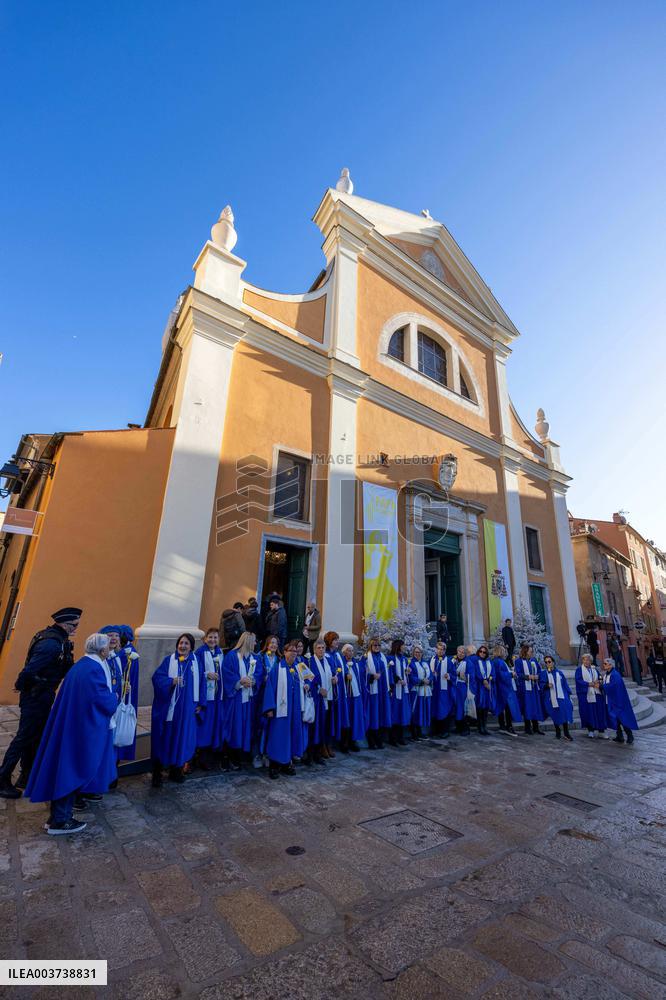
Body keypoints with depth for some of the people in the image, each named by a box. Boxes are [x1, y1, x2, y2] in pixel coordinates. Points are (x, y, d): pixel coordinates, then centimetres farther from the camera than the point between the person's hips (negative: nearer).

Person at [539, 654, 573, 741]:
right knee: (555, 716, 0)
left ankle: (566, 733, 5)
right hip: (551, 698, -1)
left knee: (565, 713, -7)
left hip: (562, 696, 2)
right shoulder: (543, 673, 3)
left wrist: (568, 694, 8)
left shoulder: (559, 672, 10)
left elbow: (565, 684, 13)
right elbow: (541, 684, -3)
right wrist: (547, 685, -22)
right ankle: (558, 732, 17)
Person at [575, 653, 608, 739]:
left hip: (597, 694, 4)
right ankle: (590, 730, 15)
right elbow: (578, 680, -10)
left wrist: (598, 682, -11)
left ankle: (601, 732, 10)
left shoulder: (594, 669, 12)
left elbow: (600, 678, 11)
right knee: (589, 713, 2)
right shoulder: (579, 669, -1)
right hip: (585, 694, -3)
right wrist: (590, 684, -18)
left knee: (600, 713, 2)